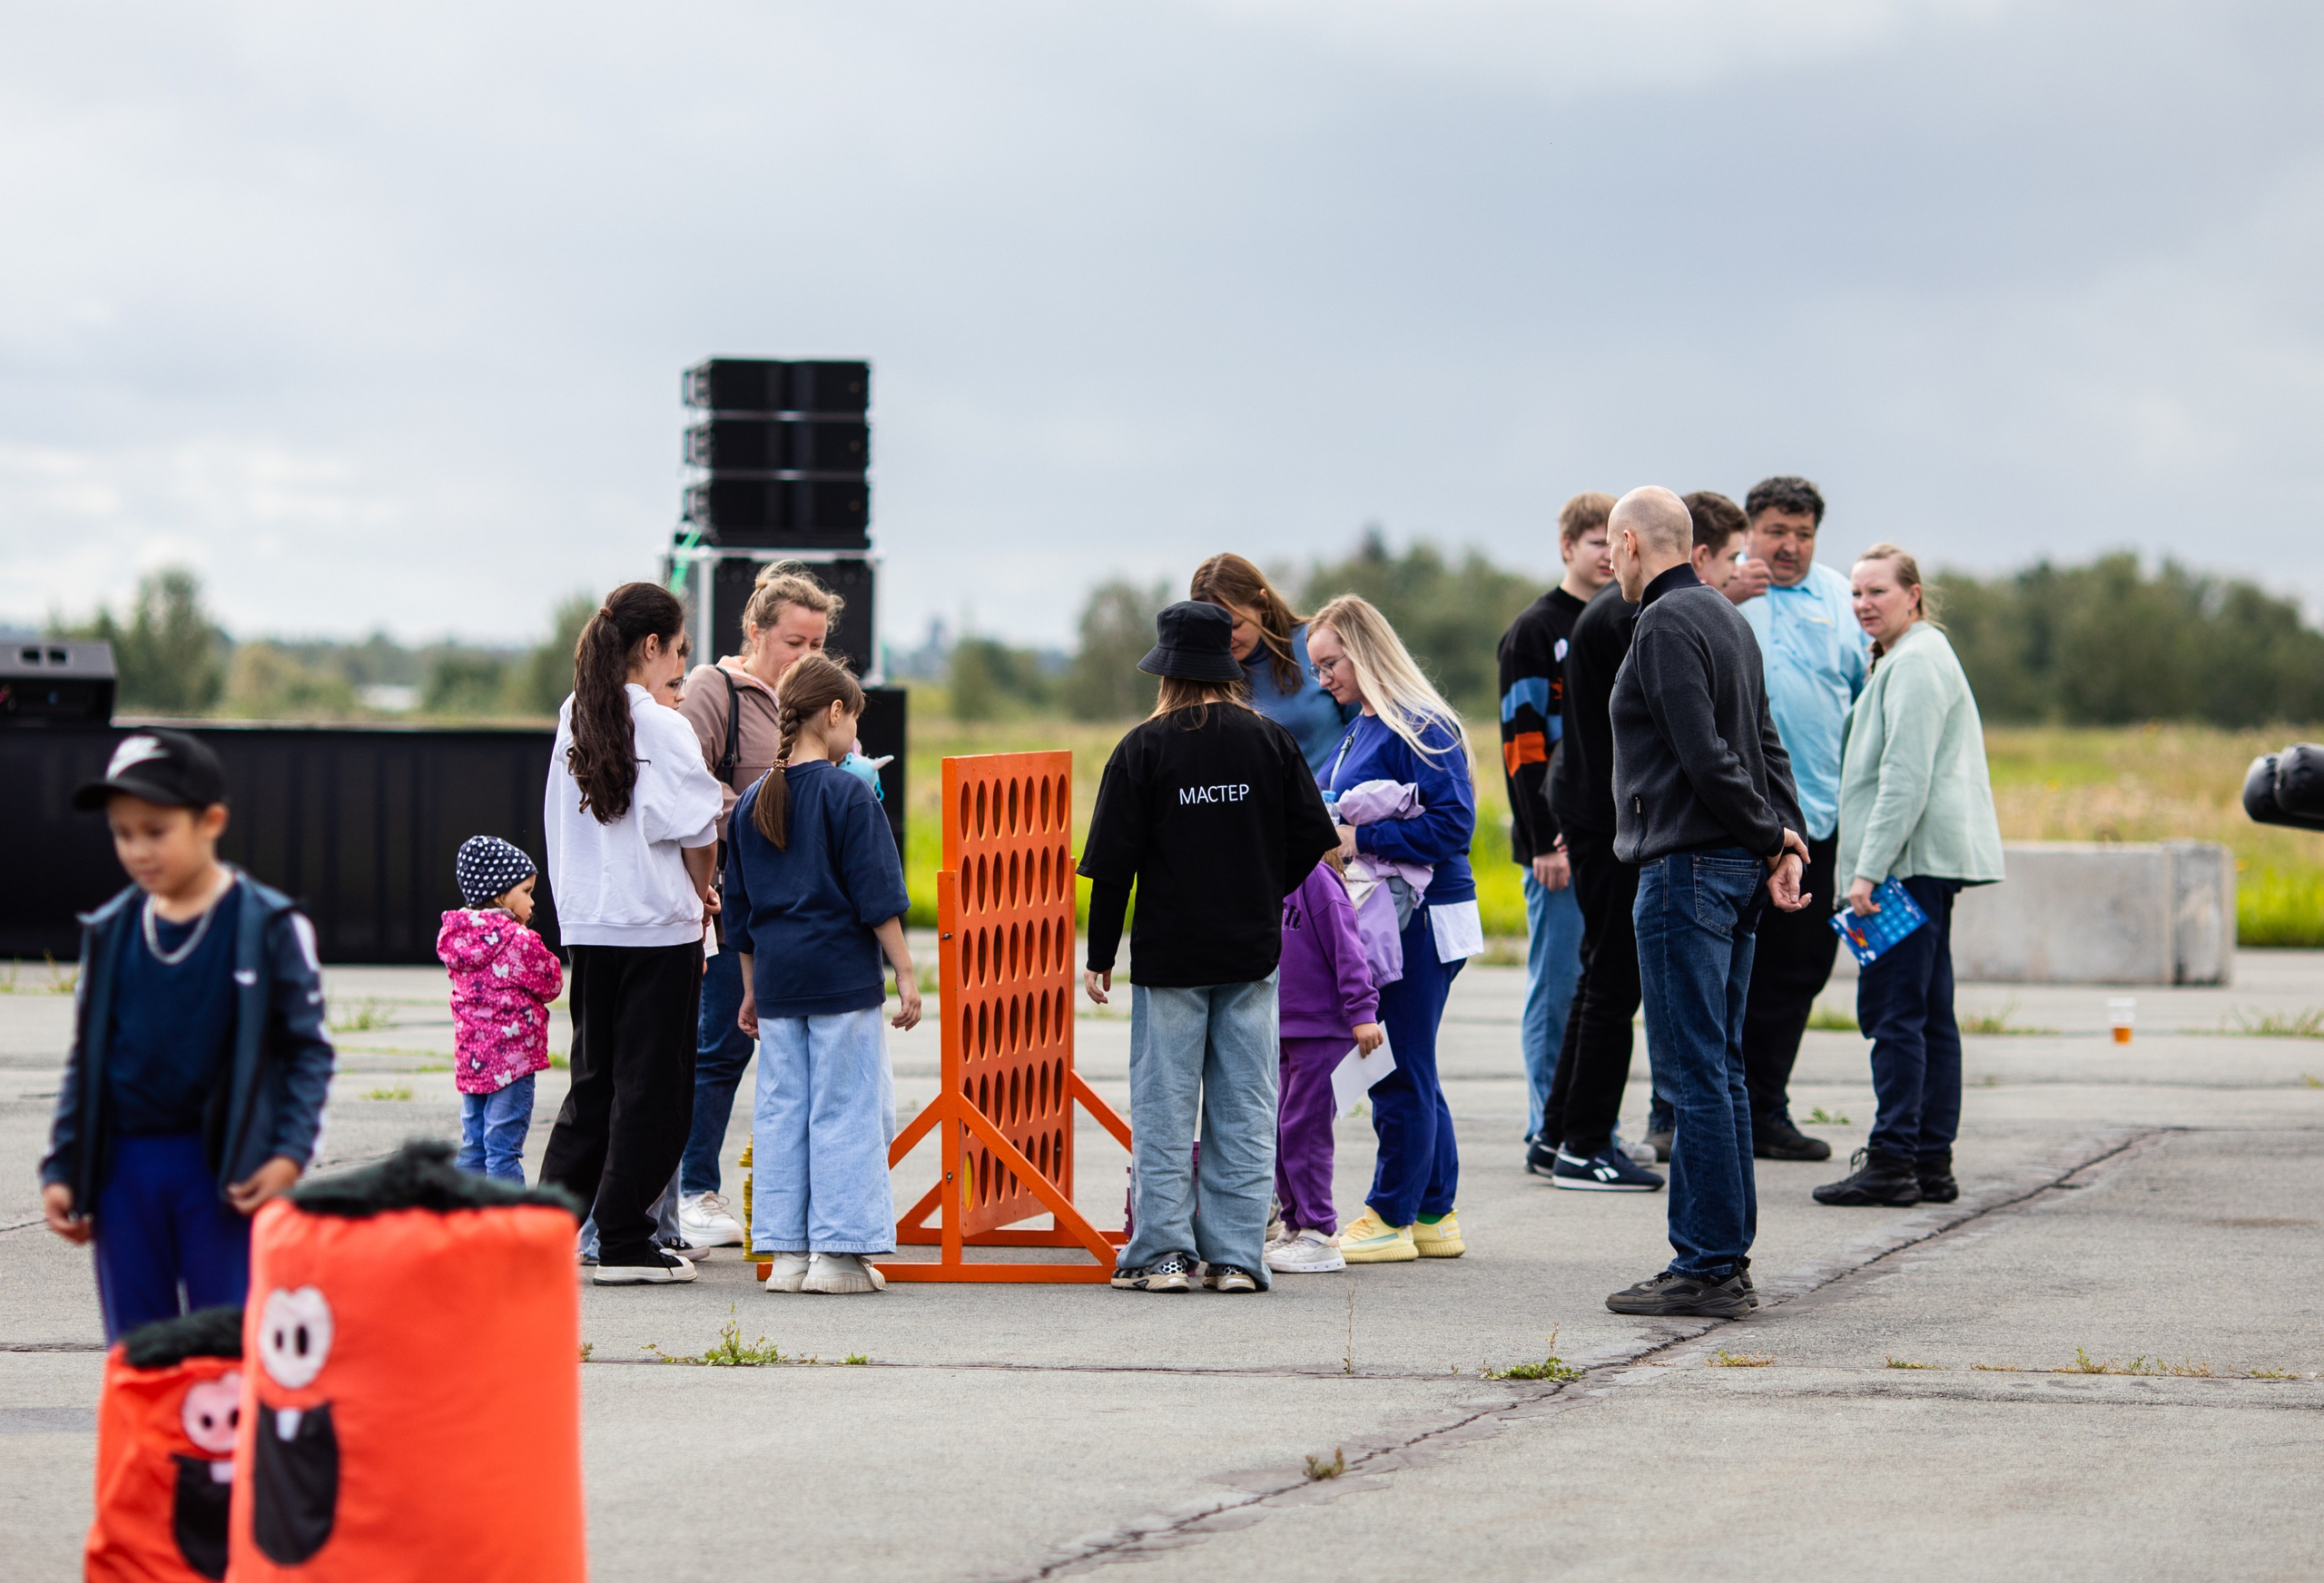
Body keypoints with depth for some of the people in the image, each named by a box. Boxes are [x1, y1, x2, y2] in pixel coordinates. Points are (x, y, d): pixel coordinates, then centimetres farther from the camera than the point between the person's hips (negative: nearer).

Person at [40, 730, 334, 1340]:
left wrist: (290, 1153, -12)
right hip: (126, 1168, 4)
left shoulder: (269, 926, -4)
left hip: (224, 1173, -4)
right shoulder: (110, 931, 8)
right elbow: (86, 1060, 14)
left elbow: (309, 1048, -1)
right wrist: (60, 1170, 9)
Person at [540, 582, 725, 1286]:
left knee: (594, 1079, 15)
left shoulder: (573, 720, 7)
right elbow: (695, 832, -12)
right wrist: (702, 895, 7)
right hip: (658, 924, -6)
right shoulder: (663, 729, -12)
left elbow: (558, 823, 11)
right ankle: (623, 1242, 3)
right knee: (651, 1083, 1)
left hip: (587, 923, 6)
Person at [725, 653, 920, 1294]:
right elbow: (878, 896, -11)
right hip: (843, 976, -6)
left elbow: (738, 910, 15)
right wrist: (905, 973, -6)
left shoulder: (752, 802, 10)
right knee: (845, 1110, 0)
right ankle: (838, 1250, -1)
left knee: (781, 1113, 9)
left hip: (777, 977, 6)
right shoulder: (848, 795, -9)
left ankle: (788, 1252, 9)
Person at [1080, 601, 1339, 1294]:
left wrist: (1101, 956, 0)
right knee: (1244, 1107, 6)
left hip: (1170, 952, -2)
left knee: (1164, 1106, 4)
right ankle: (1236, 1255, 5)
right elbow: (1311, 840, 4)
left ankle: (1162, 1252, 4)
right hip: (1252, 952, 2)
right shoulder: (1270, 741, 0)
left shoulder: (1142, 748, -7)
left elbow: (1113, 864, -7)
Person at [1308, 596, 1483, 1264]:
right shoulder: (1361, 728, 15)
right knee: (1409, 1075, 13)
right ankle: (1435, 1216, 19)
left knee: (1401, 1075, -4)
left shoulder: (1421, 730, -14)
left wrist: (1361, 839, -21)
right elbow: (1336, 808, 26)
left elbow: (1453, 825, -20)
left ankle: (1391, 1220, 3)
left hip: (1419, 925, -9)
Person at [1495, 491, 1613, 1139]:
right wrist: (1544, 843, -16)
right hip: (1560, 843, -6)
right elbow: (1522, 742, -10)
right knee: (1557, 988, -4)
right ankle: (1550, 1135, 0)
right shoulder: (1535, 630, -4)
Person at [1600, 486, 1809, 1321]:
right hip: (1735, 870, 10)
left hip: (1687, 867, -10)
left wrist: (1771, 834, -8)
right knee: (1719, 1070, 13)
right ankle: (1724, 1257, 16)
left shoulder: (1665, 626, -14)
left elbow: (1705, 754, -20)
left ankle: (1707, 1266, -8)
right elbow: (1765, 742, 15)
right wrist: (1783, 837, 5)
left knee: (1693, 1073, -8)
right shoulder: (1726, 618, 16)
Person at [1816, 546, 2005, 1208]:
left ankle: (1893, 1159, -13)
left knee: (1891, 1011, -11)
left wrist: (1870, 868, -20)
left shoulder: (1916, 663, -12)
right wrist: (1869, 865, 24)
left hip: (1913, 860, -11)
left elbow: (1906, 777, -19)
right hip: (1925, 863, 11)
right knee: (1929, 1015, 10)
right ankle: (1932, 1162, 12)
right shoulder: (1898, 661, 22)